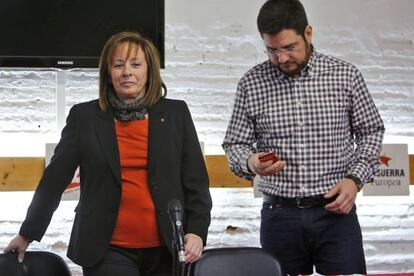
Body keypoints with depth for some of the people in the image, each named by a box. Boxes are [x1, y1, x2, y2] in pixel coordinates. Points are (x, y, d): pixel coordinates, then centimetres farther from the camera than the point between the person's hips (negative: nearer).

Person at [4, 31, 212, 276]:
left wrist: (197, 231, -5)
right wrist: (27, 234, 10)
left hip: (167, 250, 1)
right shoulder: (84, 117, 4)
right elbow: (54, 179, 7)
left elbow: (196, 181, 7)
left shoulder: (176, 113, 7)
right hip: (108, 251, -1)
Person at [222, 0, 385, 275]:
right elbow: (235, 144, 5)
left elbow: (371, 132, 8)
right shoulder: (251, 84, 1)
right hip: (279, 215, 1)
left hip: (335, 211, -1)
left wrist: (355, 179, -7)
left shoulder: (345, 75, -1)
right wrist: (251, 163, -17)